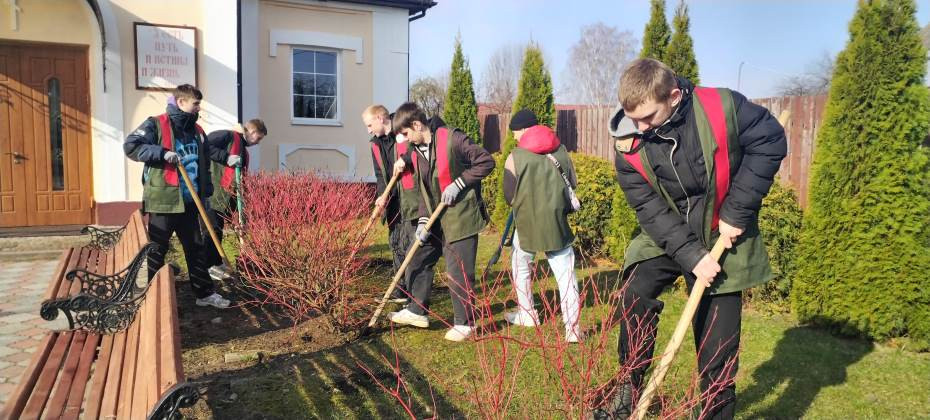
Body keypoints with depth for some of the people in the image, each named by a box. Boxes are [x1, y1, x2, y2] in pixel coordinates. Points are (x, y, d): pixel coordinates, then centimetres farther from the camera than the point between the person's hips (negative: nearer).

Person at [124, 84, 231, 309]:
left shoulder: (197, 131, 13)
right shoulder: (156, 124, -6)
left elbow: (204, 164, 18)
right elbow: (130, 146, -15)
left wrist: (206, 193, 12)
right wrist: (162, 153, -24)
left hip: (190, 203, 6)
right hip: (163, 202, -6)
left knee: (196, 249, 11)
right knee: (156, 252, 5)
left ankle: (205, 293, 20)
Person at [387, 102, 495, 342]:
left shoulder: (453, 139, -17)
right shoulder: (416, 150, 7)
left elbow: (486, 162, -15)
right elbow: (423, 189, 9)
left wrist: (458, 183, -19)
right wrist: (423, 220, -4)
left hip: (460, 216, -8)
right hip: (436, 219, 8)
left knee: (458, 272, -3)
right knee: (419, 260, 15)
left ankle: (465, 323, 13)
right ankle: (417, 311, 31)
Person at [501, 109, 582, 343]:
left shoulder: (515, 158, -7)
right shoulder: (561, 151, 3)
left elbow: (509, 197, -1)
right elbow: (573, 185, 11)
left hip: (527, 223, -2)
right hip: (557, 223, 2)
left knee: (521, 267, 21)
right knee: (565, 274, 2)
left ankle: (527, 315, 31)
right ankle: (572, 327, -2)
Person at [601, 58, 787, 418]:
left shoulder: (722, 108, -21)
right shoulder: (630, 145, -16)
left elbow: (770, 142, -12)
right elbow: (650, 209, -16)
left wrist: (738, 212, -16)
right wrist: (691, 255, -26)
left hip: (722, 237, -1)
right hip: (666, 237, 1)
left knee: (718, 345, 2)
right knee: (636, 294, -23)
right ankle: (631, 385, -2)